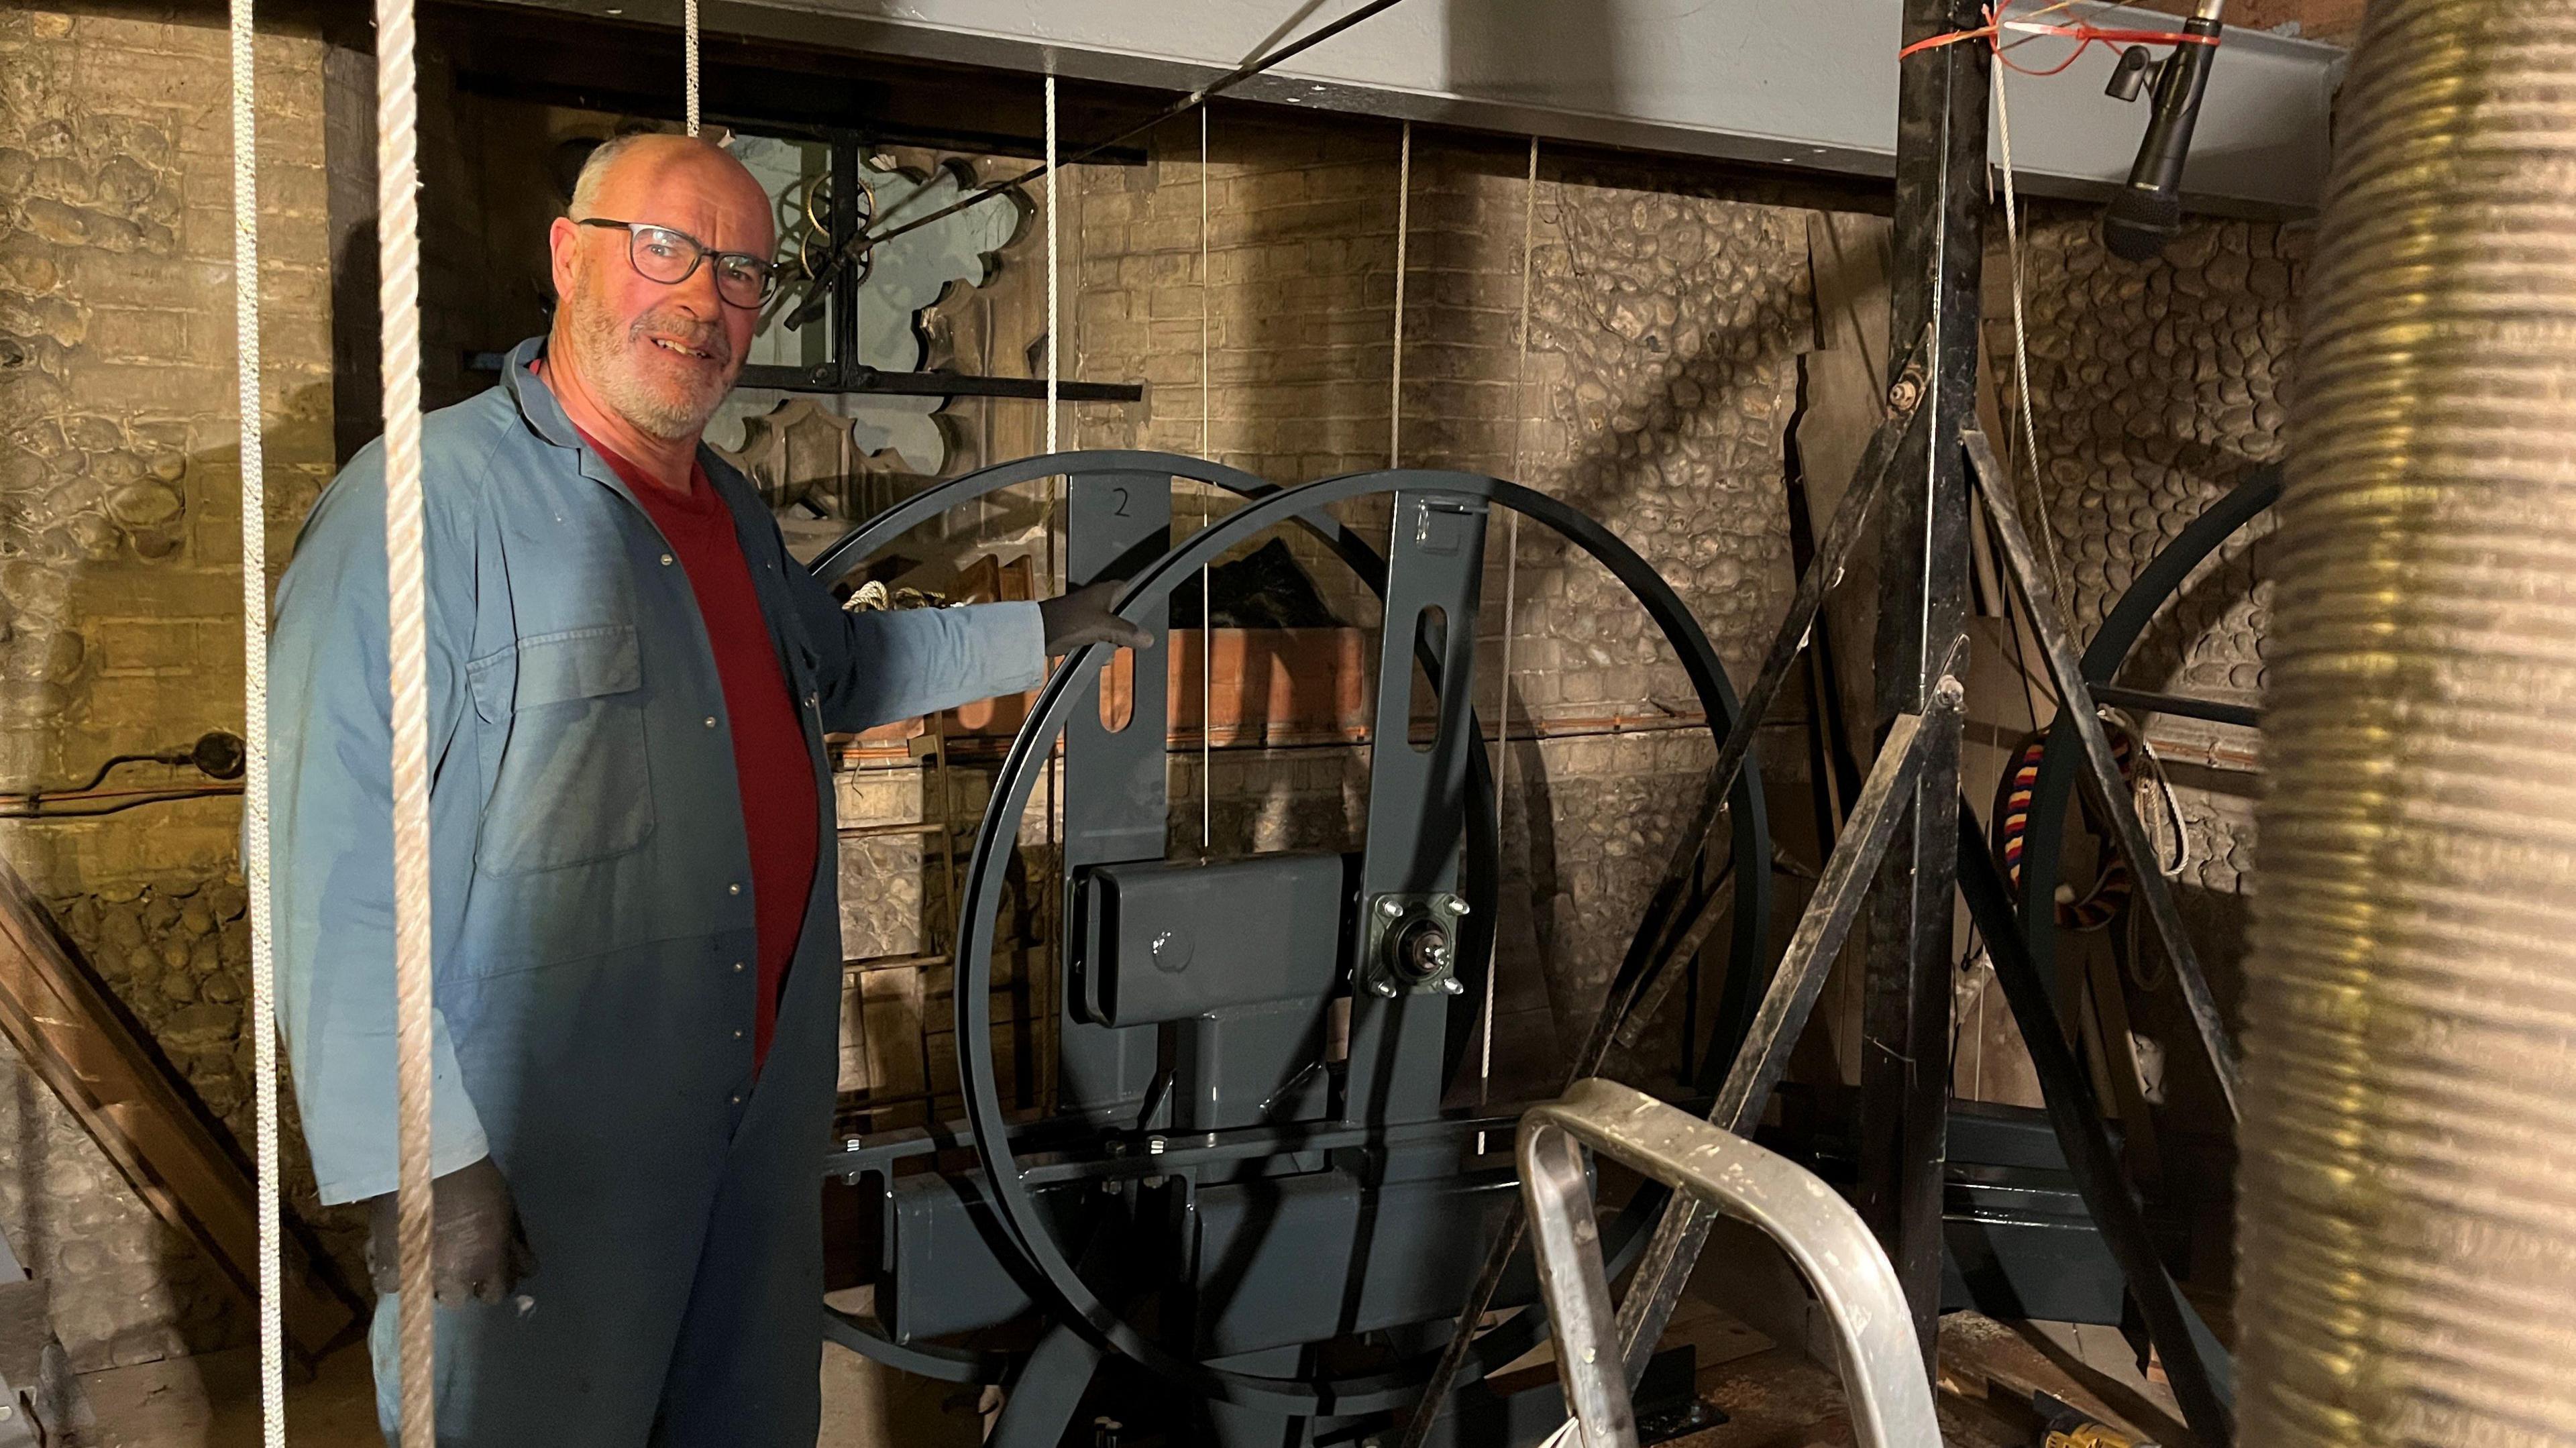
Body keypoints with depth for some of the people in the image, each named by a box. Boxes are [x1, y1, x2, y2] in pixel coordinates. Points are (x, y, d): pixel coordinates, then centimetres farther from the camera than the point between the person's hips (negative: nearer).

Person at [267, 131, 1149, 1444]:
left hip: (761, 1135, 8)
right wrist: (417, 1161, -24)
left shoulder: (730, 511, 13)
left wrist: (1039, 633, 33)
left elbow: (837, 664, 33)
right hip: (530, 1176, -8)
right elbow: (332, 859, -22)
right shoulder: (432, 496, -16)